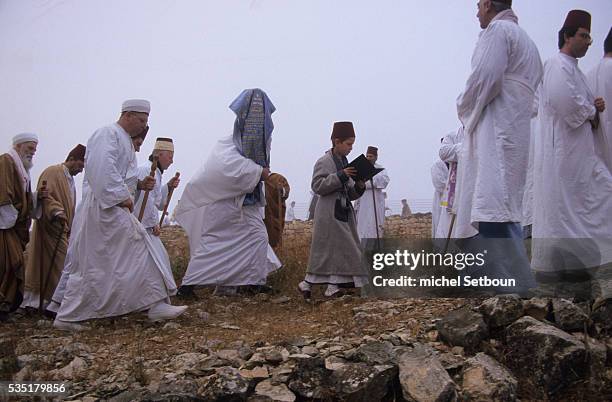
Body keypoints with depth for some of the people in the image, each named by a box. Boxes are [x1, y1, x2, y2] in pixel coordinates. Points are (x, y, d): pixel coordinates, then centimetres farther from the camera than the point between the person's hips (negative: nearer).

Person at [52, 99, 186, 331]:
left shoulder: (124, 140, 22)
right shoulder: (108, 134, -10)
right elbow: (102, 167, -25)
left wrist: (139, 184, 10)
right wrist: (121, 195, -23)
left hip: (112, 206, 10)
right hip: (104, 206, -10)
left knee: (89, 264, 12)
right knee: (137, 251, -7)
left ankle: (67, 316, 18)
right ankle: (156, 305, -1)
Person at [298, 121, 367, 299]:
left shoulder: (345, 163, 16)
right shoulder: (324, 162, -7)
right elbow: (317, 186, -18)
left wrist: (359, 187, -3)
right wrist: (340, 176, -22)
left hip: (344, 213, 8)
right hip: (329, 213, -8)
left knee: (345, 249, 3)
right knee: (328, 250, -7)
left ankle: (333, 287, 7)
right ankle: (307, 283, 3)